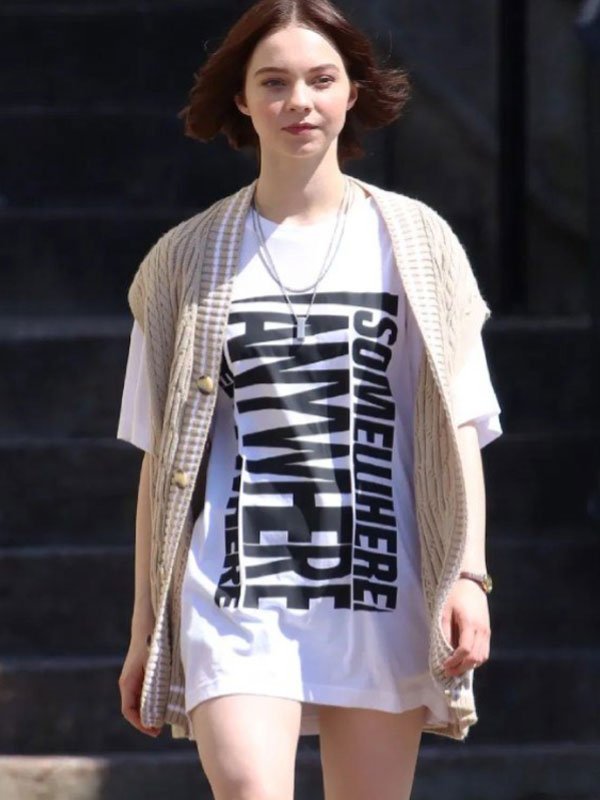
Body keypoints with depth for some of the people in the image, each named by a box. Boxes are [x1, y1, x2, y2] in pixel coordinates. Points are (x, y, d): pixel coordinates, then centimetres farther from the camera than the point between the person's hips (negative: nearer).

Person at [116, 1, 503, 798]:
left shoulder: (413, 241, 8)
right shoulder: (188, 259, 9)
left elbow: (457, 428, 6)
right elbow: (162, 456, 11)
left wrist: (467, 575, -6)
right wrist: (146, 625, 9)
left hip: (380, 589, 1)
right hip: (235, 589, -1)